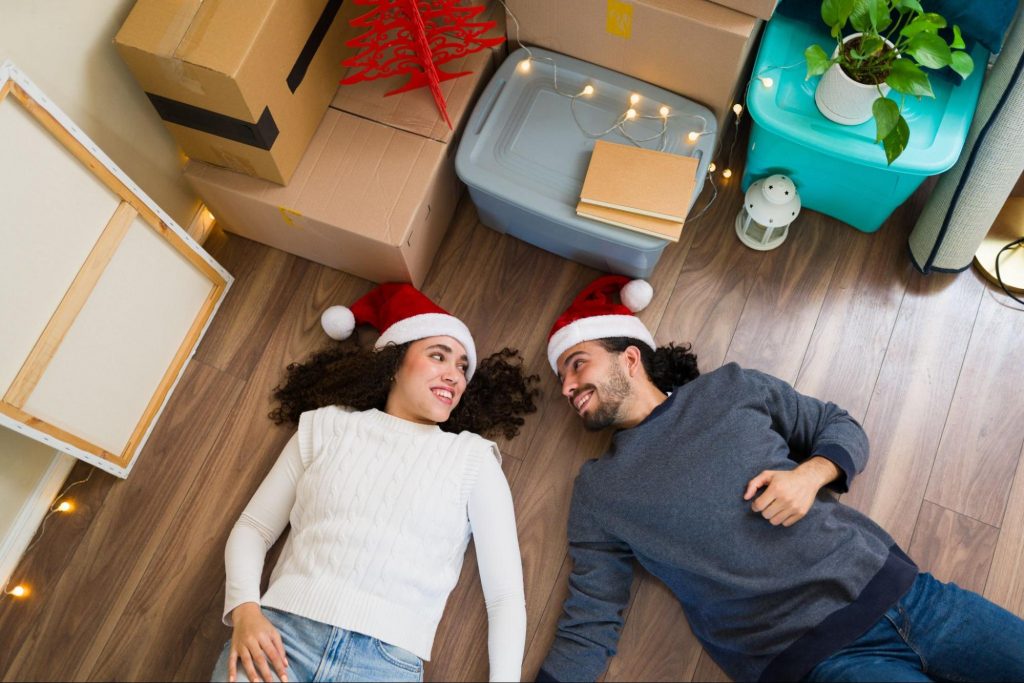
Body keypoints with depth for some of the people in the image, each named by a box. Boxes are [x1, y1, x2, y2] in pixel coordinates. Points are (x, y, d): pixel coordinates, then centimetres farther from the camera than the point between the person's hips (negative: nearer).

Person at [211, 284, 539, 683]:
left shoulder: (473, 459, 7)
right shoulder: (326, 426, 12)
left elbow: (506, 596, 3)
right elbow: (254, 526, 11)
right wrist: (245, 609, -7)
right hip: (282, 632, -1)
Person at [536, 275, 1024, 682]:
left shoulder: (731, 388, 7)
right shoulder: (597, 491, 2)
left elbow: (842, 428, 13)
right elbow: (587, 628, 0)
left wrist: (810, 473, -8)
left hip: (894, 587, 3)